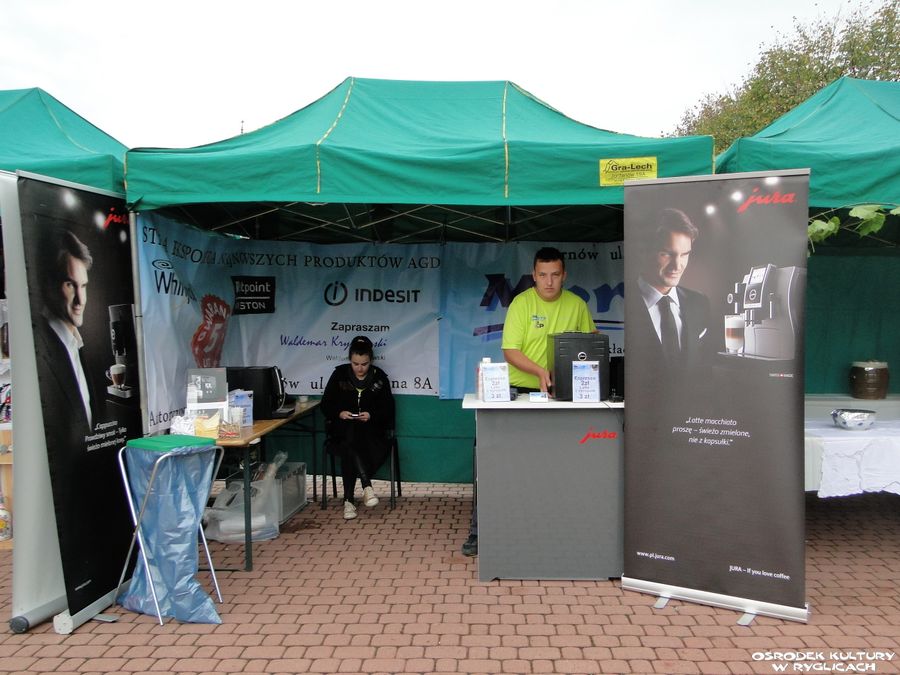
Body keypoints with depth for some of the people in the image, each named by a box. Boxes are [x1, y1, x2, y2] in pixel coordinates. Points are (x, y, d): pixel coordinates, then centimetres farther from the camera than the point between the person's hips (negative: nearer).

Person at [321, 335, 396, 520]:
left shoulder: (379, 377, 2)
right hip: (344, 427, 0)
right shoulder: (339, 374, 3)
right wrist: (339, 413, -15)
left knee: (347, 449, -32)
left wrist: (371, 415, -16)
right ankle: (367, 486, -39)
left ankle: (349, 499, -27)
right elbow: (326, 404, 6)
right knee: (349, 442, -36)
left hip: (371, 427, 0)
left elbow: (388, 409, 3)